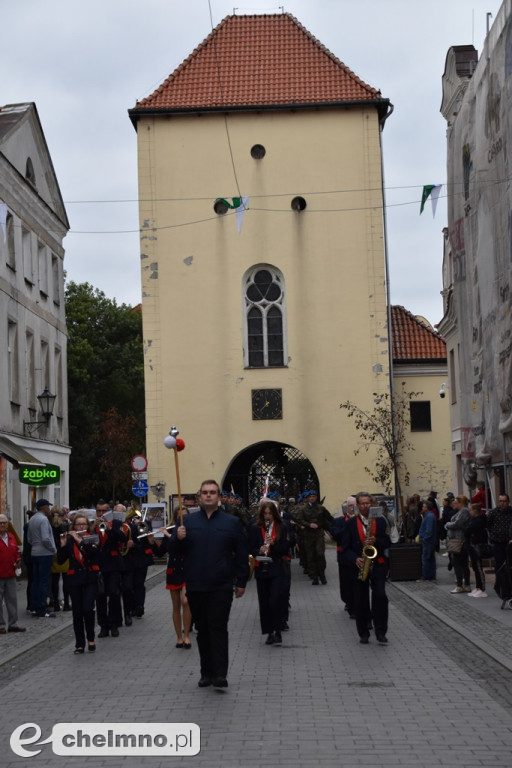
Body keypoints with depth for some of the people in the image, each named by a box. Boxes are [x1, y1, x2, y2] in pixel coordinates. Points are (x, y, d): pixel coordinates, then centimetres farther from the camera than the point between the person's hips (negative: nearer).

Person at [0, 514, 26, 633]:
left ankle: (13, 623, 18)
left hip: (10, 574, 6)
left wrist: (18, 561, 3)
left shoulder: (11, 537, 11)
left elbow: (16, 551, 20)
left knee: (12, 599, 10)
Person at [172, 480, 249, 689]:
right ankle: (206, 672, 17)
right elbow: (174, 550, 6)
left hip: (221, 587, -2)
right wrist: (178, 538, -15)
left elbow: (241, 554, 4)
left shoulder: (231, 522, 4)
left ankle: (220, 674, -7)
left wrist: (241, 581, 2)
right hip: (195, 586, 2)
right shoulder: (188, 521, 8)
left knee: (219, 629, -6)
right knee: (202, 630, 9)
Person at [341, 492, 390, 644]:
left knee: (380, 596, -13)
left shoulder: (380, 521, 8)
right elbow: (345, 548, 1)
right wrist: (355, 559, -16)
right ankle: (363, 633, 15)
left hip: (377, 565, 0)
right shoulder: (350, 523, 5)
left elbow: (387, 542, 5)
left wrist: (376, 541, -15)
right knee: (360, 602, 3)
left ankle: (381, 632, -4)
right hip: (358, 567, 0)